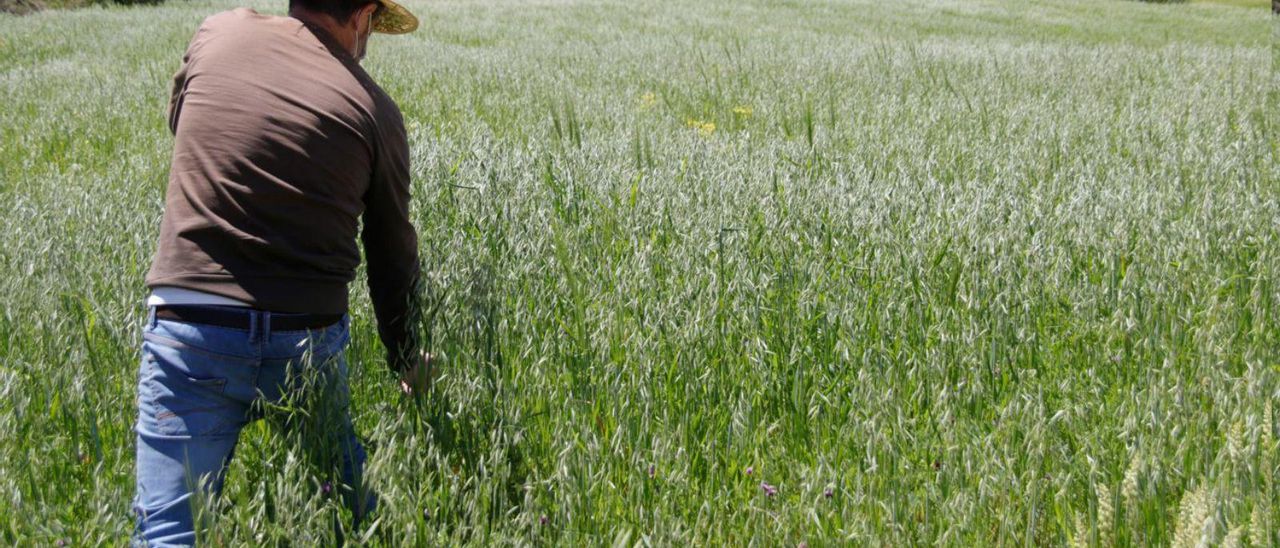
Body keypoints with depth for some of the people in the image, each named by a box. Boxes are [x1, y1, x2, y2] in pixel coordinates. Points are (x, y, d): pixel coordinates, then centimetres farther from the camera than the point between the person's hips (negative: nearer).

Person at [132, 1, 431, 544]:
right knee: (354, 498, 24)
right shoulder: (375, 111, 3)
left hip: (189, 332, 0)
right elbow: (393, 257, 11)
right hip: (308, 336, 1)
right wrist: (409, 365, 25)